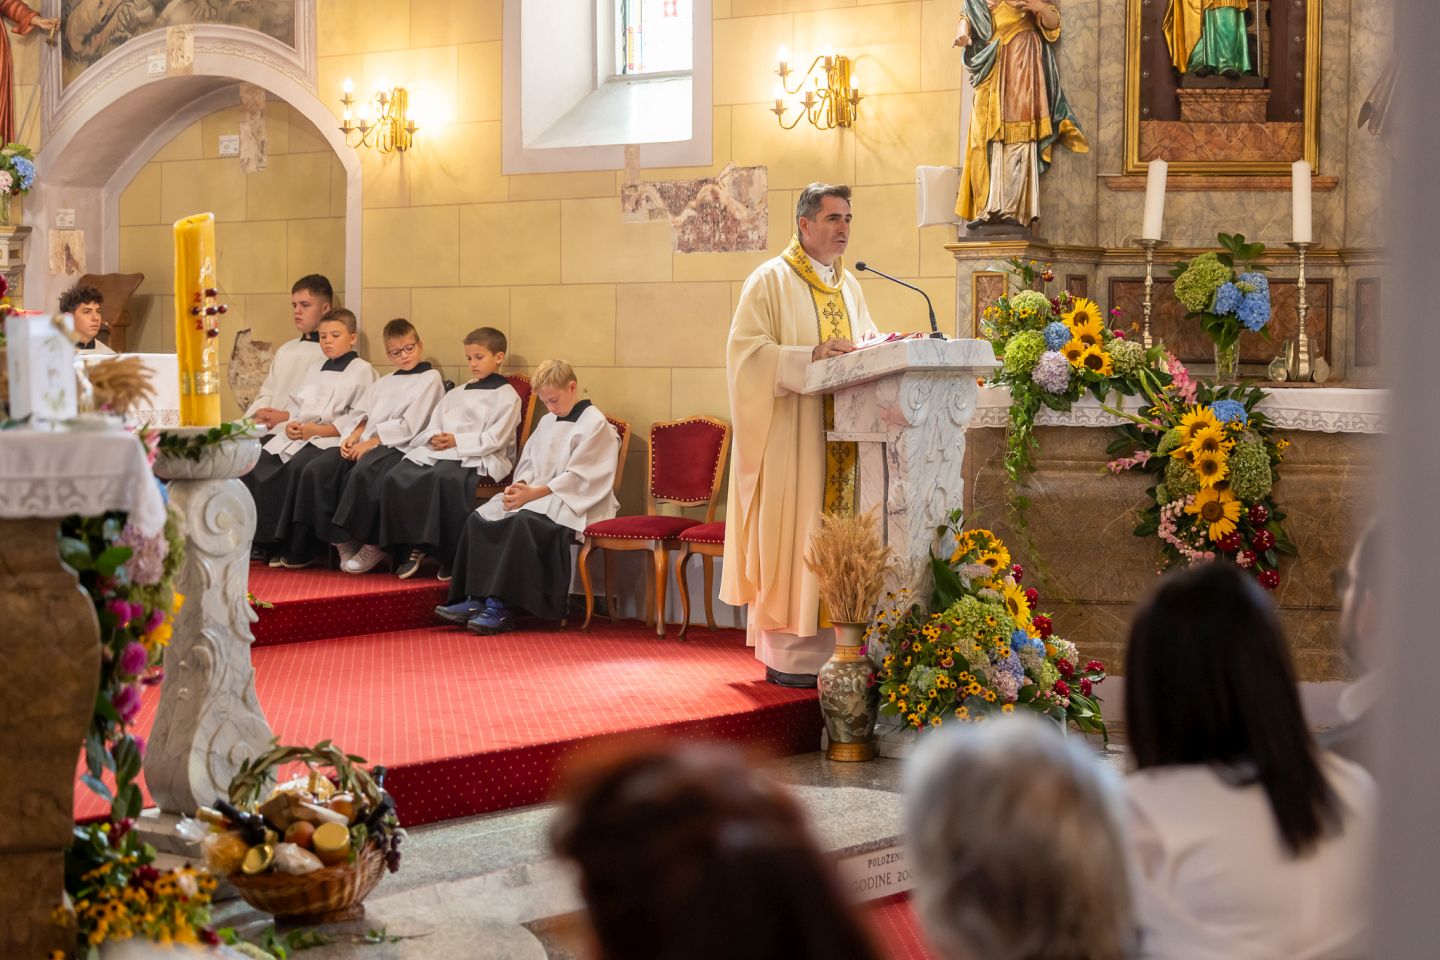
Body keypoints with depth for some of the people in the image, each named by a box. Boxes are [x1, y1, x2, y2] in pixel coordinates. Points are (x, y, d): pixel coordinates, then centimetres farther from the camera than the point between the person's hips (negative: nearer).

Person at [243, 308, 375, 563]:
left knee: (297, 466, -35)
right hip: (296, 436, 7)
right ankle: (258, 538, -17)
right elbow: (294, 404, 25)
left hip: (330, 439, -7)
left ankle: (281, 542, -27)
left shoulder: (362, 370, 4)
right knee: (255, 464, -17)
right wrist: (289, 424, 1)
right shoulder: (316, 370, 28)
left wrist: (318, 430, -14)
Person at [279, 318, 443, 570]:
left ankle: (342, 538, -26)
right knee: (317, 470, -18)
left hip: (397, 446, -7)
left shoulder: (430, 379, 4)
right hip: (365, 443, 7)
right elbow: (361, 415, 18)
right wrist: (354, 436, -5)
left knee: (362, 472, -37)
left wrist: (370, 443, -11)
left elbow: (409, 426, -7)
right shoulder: (384, 383, 26)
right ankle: (307, 543, -17)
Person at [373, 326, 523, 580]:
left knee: (445, 477, -40)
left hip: (478, 457, -7)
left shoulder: (506, 395, 6)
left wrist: (457, 441, -13)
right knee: (397, 477, -21)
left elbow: (495, 439, -7)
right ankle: (412, 546, -15)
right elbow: (433, 425, 18)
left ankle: (451, 556, -28)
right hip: (438, 451, 7)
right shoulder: (456, 395, 29)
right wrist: (435, 438, -6)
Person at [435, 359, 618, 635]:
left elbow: (576, 477, -15)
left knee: (523, 523, -36)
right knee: (479, 518, -13)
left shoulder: (595, 424, -8)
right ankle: (476, 599, -19)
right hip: (535, 495, 9)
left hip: (573, 504, -9)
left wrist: (533, 494, -20)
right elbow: (529, 462, 20)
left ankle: (501, 607, -36)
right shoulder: (548, 422, 19)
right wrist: (520, 485, -4)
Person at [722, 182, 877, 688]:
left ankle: (827, 644, 9)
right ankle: (788, 654, -2)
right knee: (792, 537, -7)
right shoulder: (771, 280, -4)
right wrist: (810, 357, -22)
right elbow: (746, 349, -12)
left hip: (841, 435, 7)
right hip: (790, 434, -7)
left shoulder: (849, 285, 18)